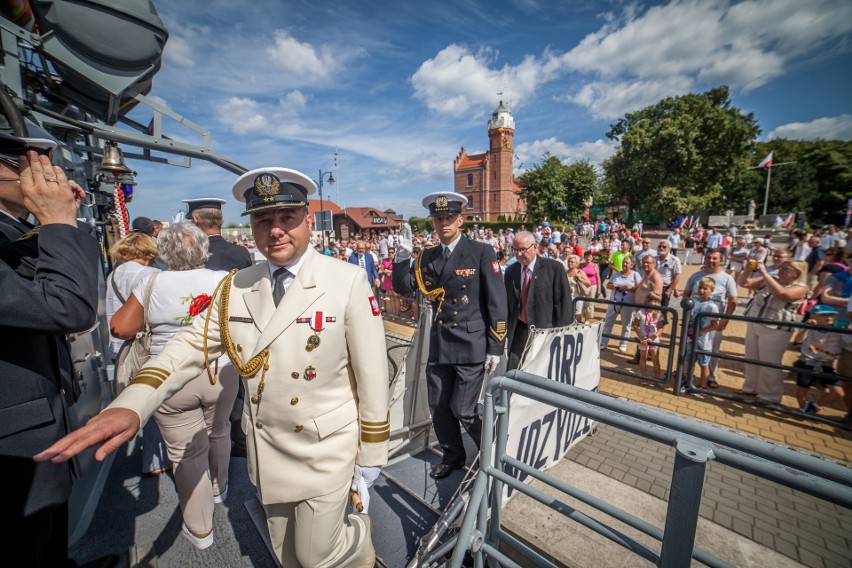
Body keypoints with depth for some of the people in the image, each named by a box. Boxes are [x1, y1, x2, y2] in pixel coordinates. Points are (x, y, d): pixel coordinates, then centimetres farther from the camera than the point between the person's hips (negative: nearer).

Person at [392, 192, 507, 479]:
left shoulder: (481, 253, -8)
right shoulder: (427, 257, 6)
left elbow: (497, 303, -8)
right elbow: (403, 288, 6)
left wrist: (495, 347, -9)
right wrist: (402, 258, -11)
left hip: (472, 346, -5)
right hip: (439, 345, 5)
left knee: (462, 410, 2)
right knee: (439, 408, 15)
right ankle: (452, 456, 42)